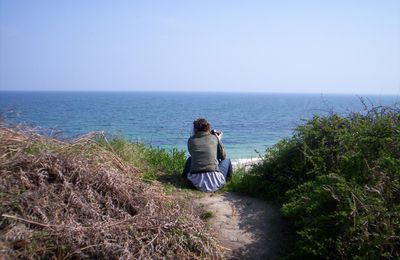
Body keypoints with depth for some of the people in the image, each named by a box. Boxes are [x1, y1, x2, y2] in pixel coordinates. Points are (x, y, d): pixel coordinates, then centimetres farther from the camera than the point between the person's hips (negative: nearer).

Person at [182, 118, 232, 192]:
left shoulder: (191, 140, 7)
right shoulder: (214, 138, 5)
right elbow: (223, 157, 16)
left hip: (197, 182, 2)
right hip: (214, 182, -2)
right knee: (227, 160, 26)